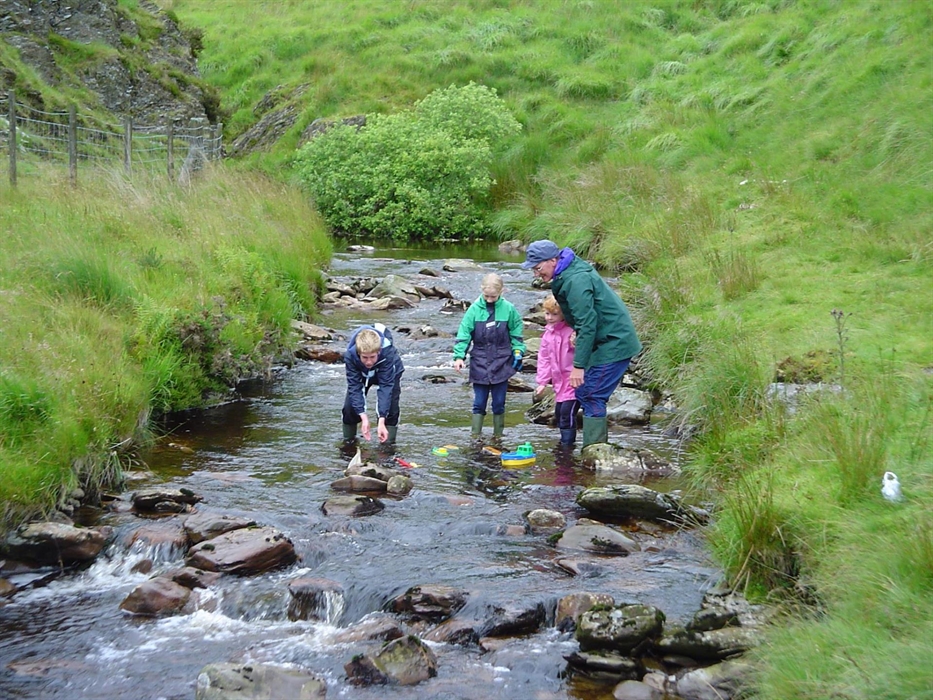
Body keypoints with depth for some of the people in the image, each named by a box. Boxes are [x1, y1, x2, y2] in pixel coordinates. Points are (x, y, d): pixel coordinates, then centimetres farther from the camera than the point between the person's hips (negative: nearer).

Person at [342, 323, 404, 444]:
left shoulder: (388, 353, -43)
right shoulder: (350, 355, -38)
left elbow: (385, 386, -42)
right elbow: (354, 386, -34)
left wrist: (381, 421, -47)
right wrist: (363, 416, -43)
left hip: (389, 373, -2)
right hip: (361, 374, 2)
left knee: (390, 407, -18)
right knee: (349, 407, -8)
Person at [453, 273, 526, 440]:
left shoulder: (508, 309, -4)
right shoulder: (474, 309, -6)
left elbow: (516, 334, 7)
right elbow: (464, 334, -4)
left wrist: (518, 352, 1)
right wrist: (459, 356, -11)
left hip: (501, 364, 0)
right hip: (480, 363, 0)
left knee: (499, 404, 8)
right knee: (479, 404, 3)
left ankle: (498, 437, 19)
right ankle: (475, 436, 8)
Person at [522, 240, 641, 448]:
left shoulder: (576, 280, -22)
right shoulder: (566, 276, 9)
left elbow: (587, 323, -25)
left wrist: (578, 366, -24)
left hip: (613, 344, -10)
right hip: (608, 342, 10)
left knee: (592, 397, -9)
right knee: (583, 393, 12)